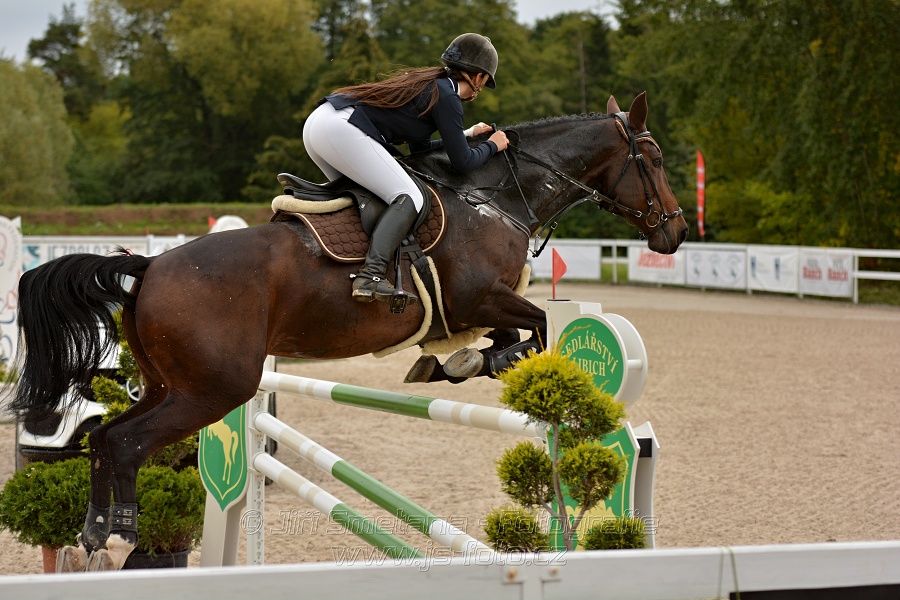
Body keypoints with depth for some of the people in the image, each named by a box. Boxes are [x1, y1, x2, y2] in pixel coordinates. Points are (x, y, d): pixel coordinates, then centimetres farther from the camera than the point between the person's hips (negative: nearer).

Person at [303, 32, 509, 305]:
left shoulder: (429, 83, 24)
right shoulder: (446, 96, -3)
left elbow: (420, 146, 33)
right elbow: (463, 162, -1)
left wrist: (468, 134, 39)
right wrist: (492, 145, 17)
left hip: (318, 122, 10)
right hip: (341, 129, -10)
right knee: (409, 198, -13)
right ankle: (370, 276, -28)